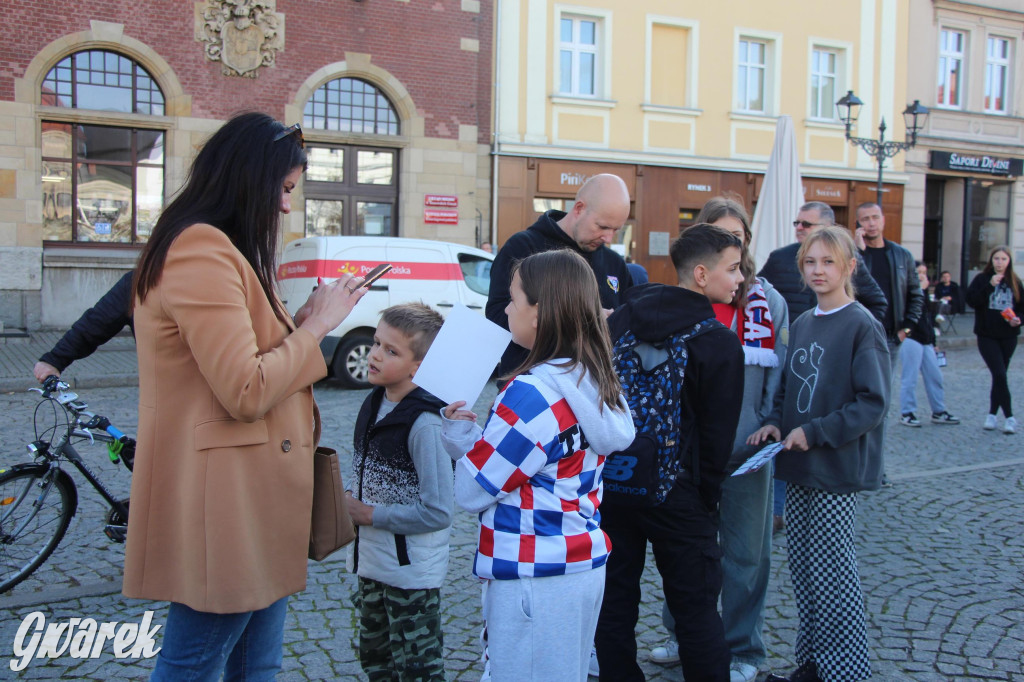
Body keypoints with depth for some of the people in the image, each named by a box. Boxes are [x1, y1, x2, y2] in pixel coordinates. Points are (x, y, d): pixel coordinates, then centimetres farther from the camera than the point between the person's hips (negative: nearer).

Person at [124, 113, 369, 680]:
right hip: (223, 504, -11)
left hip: (250, 502, 11)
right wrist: (316, 325, -12)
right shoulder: (203, 251, -18)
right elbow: (246, 392, -22)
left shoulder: (213, 249, 17)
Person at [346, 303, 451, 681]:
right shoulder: (375, 403, 1)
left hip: (412, 575, -9)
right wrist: (354, 510, 2)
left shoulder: (425, 424, -24)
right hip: (372, 565, 9)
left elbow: (438, 513, -25)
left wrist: (371, 515, -18)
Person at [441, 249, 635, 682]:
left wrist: (460, 435, 0)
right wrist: (474, 440, 1)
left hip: (533, 578, -9)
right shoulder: (596, 383, 5)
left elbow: (471, 493, -16)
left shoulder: (529, 395, -23)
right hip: (585, 564, 9)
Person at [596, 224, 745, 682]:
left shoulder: (623, 318, 4)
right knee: (695, 609, 7)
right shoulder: (720, 343, -11)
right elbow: (718, 432, -8)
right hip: (676, 491, -5)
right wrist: (707, 495, 5)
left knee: (614, 601, 14)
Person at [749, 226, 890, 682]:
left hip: (837, 469, -7)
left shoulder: (862, 326, -11)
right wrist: (775, 423, 0)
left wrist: (814, 432, -19)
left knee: (831, 573, -2)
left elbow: (873, 403, -15)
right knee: (802, 569, 13)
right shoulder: (801, 325, 11)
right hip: (798, 466, 7)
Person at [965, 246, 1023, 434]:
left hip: (1009, 336, 3)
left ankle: (992, 414, 19)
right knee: (1000, 375, -12)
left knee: (1000, 376, 7)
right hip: (987, 335, -3)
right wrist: (990, 286, -22)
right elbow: (971, 300, -13)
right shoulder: (982, 279, -1)